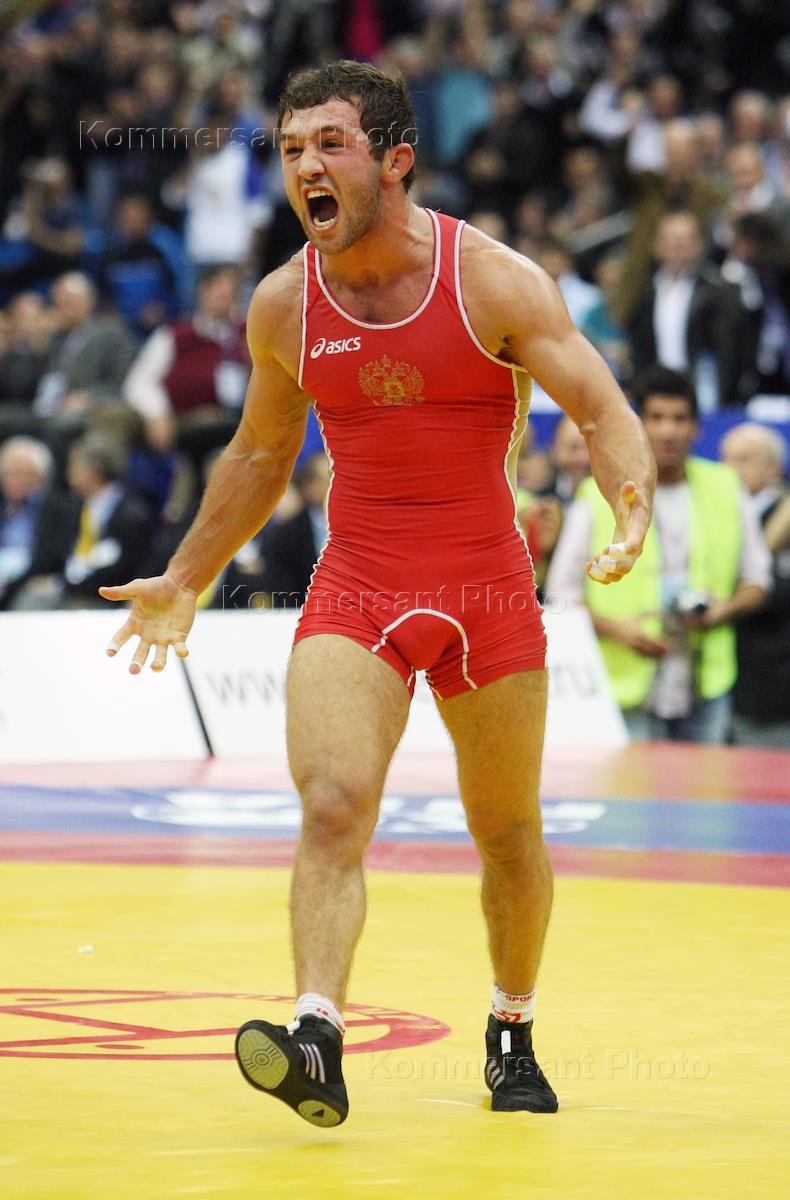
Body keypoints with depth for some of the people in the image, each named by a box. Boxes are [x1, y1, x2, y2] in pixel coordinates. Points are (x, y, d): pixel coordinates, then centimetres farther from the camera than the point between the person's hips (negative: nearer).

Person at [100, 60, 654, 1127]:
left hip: (489, 587, -1)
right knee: (333, 808, -21)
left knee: (508, 833, 13)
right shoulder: (284, 307, -1)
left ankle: (513, 1031, 36)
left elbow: (603, 410, -12)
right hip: (357, 588, 1)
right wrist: (185, 582, 19)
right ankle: (316, 1042, -34)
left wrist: (632, 499, -33)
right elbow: (260, 453, 15)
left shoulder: (495, 280, -11)